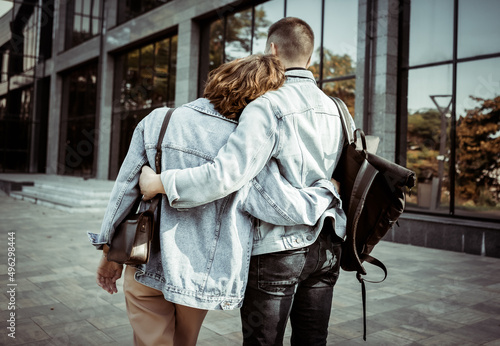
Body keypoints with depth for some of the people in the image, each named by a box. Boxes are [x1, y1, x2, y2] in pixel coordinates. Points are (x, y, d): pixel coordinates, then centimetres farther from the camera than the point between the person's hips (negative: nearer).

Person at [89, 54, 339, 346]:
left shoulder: (158, 120, -8)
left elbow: (126, 187, -3)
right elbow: (296, 210, -16)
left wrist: (109, 249, 9)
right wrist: (329, 186, 5)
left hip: (147, 269, 1)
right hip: (200, 277, 0)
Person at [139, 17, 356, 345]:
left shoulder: (267, 106, -15)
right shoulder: (333, 109, 8)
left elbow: (227, 174, -25)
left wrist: (160, 182, -17)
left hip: (278, 247, -6)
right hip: (326, 244, 7)